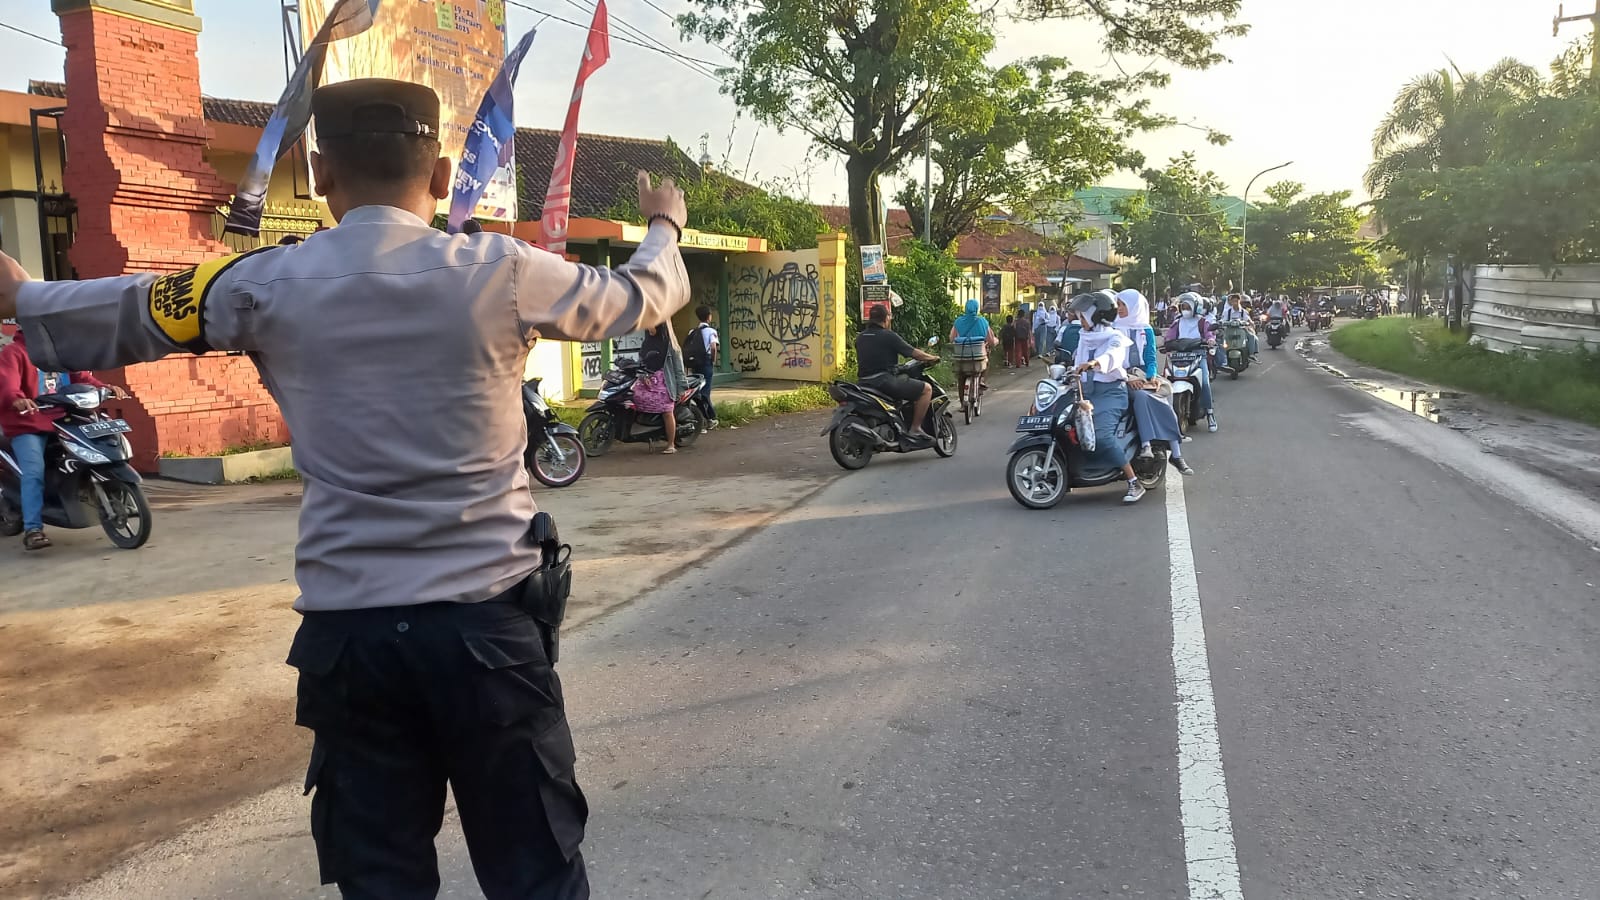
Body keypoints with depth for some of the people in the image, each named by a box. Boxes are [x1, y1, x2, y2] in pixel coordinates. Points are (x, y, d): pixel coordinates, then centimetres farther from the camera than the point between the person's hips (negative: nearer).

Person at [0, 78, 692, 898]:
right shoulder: (501, 272, -5)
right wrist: (665, 228, 34)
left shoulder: (268, 285, -1)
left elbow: (128, 314, 18)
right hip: (488, 617, -1)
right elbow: (640, 299, 12)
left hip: (349, 626, 2)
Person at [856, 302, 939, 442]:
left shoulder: (860, 337, 13)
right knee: (926, 388, -2)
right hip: (885, 381, -8)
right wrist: (933, 358, 12)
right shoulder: (888, 336, -8)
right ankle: (915, 428, -4)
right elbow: (914, 353, -6)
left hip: (865, 383, 9)